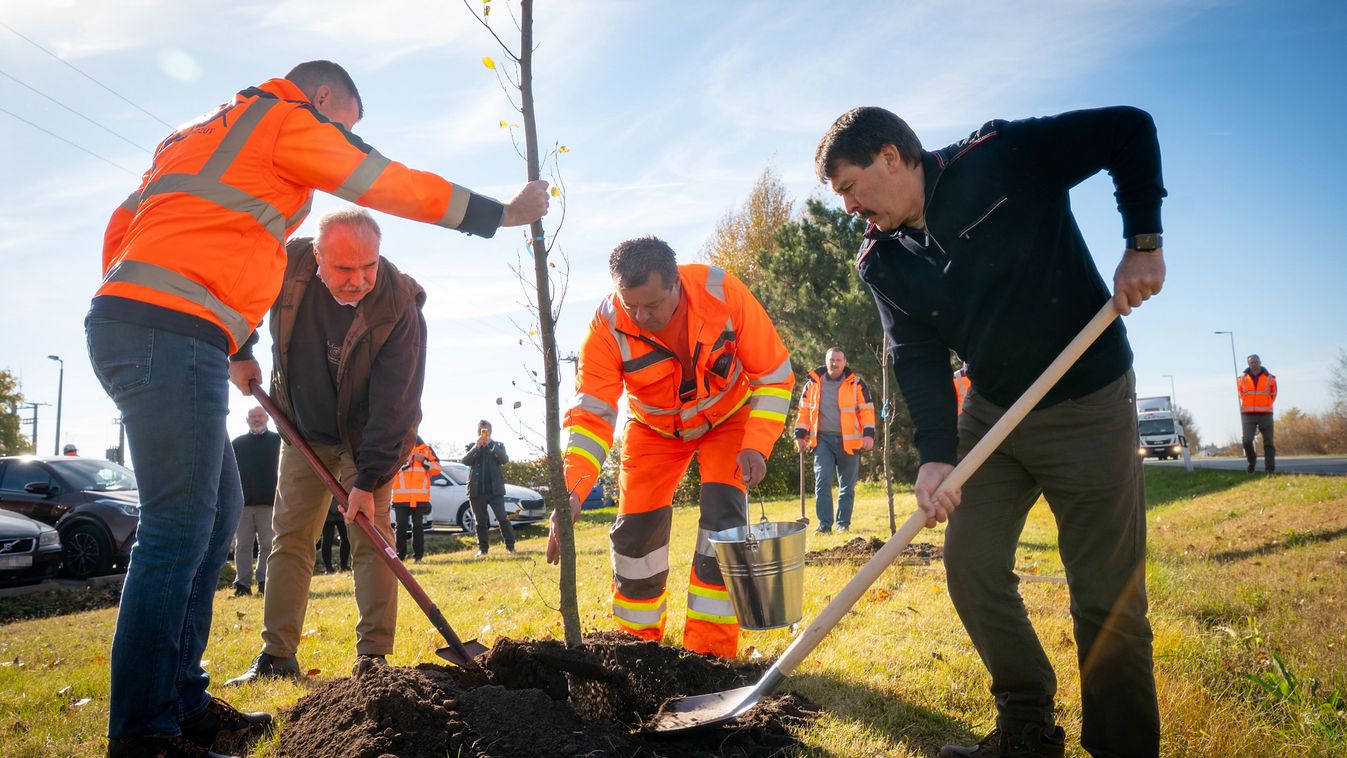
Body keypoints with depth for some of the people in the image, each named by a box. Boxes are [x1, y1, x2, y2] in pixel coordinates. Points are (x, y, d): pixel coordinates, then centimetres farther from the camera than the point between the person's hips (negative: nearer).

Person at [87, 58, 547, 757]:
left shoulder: (203, 134, 29)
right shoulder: (288, 118, 4)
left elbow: (123, 226, 27)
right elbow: (395, 186, 0)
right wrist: (502, 213, 8)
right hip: (175, 334, -10)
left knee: (217, 509, 12)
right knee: (177, 529, -11)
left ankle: (181, 700, 17)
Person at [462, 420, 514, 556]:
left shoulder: (498, 446, 10)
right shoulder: (472, 447, 12)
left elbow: (505, 459, -8)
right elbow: (465, 461, -4)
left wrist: (491, 444, -16)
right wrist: (477, 446, -15)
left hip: (495, 489, -1)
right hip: (477, 490, 2)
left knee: (502, 518, -7)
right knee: (480, 522, 6)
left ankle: (510, 545, -3)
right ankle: (483, 548, 12)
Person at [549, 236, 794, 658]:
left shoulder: (722, 292, -31)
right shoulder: (606, 327, -30)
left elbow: (774, 374, -21)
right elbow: (591, 414, -32)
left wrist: (757, 446, -29)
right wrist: (572, 491, -46)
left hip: (728, 416, -1)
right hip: (654, 429, 1)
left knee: (723, 517, -17)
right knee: (636, 527, -3)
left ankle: (712, 649, -6)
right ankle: (638, 641, 19)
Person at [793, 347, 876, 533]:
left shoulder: (856, 384, 3)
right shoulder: (813, 383, 7)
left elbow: (867, 410, 2)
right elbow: (804, 410, 11)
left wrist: (868, 434, -8)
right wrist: (800, 434, 5)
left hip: (848, 441, 0)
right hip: (822, 439, 0)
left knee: (847, 485, 7)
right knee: (822, 481, -10)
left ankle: (843, 523, 18)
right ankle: (824, 523, -5)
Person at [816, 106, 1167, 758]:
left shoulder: (1000, 158, -15)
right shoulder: (883, 263, -1)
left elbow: (1128, 129, -9)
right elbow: (918, 359, -8)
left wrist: (1143, 244, -16)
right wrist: (935, 454, -21)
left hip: (1088, 405, -5)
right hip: (991, 410, 6)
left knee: (1106, 594, -3)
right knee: (969, 563, 5)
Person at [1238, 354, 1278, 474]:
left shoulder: (1270, 379, 5)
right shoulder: (1242, 379, 5)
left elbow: (1273, 396, 16)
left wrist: (1264, 407, 13)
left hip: (1265, 414, 0)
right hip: (1248, 415, 0)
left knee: (1268, 442, -1)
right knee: (1247, 440, -12)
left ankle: (1270, 467, 2)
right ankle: (1252, 461, 11)